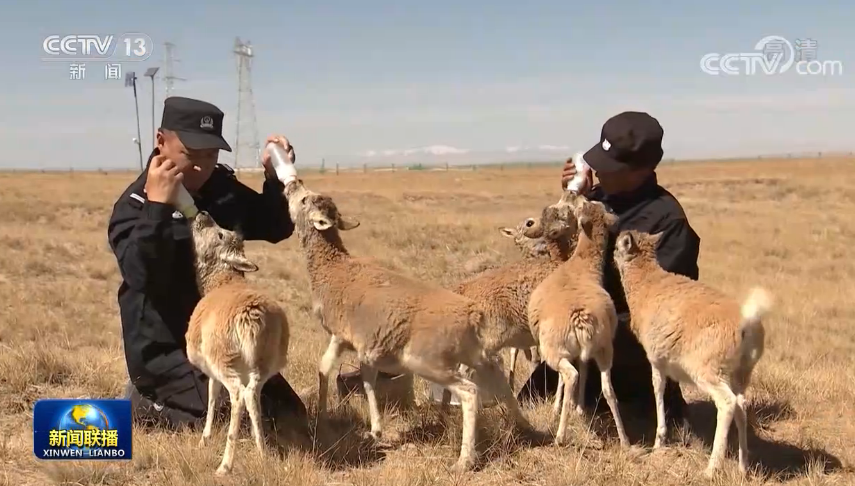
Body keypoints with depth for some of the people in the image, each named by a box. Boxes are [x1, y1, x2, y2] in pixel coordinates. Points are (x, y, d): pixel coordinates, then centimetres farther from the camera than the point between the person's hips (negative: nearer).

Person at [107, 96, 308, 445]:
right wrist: (157, 206, -39)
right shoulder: (135, 204, -17)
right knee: (253, 425, -15)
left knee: (290, 415, 12)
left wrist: (276, 178, -6)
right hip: (166, 348, -8)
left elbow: (276, 229, 10)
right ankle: (150, 406, 4)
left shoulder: (222, 189, 3)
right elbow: (141, 275, -32)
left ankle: (168, 396, 21)